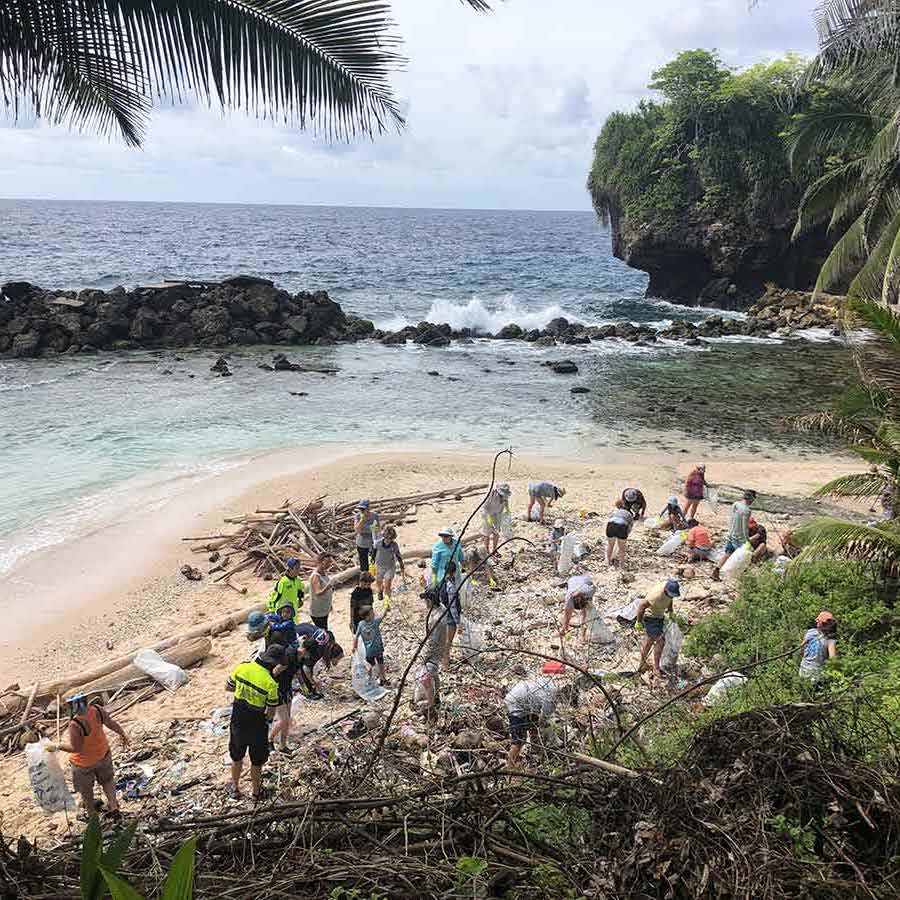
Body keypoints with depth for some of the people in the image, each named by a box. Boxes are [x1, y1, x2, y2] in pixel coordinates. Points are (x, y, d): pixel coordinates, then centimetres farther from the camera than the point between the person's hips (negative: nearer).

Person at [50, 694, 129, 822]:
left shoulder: (75, 724, -38)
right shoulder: (96, 710, -23)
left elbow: (76, 748, -30)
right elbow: (111, 723, -8)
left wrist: (56, 746, -18)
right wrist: (123, 734, 8)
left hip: (84, 761, -4)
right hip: (103, 754, 4)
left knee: (85, 788, 25)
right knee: (107, 779, 30)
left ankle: (90, 814, 46)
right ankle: (114, 808, 32)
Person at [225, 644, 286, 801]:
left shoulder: (241, 668, -14)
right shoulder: (271, 683, -25)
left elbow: (228, 687, 2)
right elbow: (270, 713, -15)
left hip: (237, 722, 4)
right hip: (257, 726, -4)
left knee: (236, 757, 26)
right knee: (257, 762, 20)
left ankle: (235, 788, 44)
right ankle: (256, 791, 38)